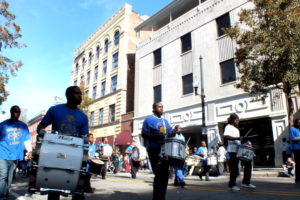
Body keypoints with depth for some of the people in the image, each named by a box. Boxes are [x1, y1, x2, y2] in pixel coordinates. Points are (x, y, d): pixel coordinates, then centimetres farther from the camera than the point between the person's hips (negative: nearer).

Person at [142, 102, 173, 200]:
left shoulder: (165, 121, 19)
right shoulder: (148, 120, -1)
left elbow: (170, 133, 20)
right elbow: (144, 134, -9)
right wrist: (156, 136, -23)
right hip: (154, 150, -7)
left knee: (165, 174, 10)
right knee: (159, 174, -9)